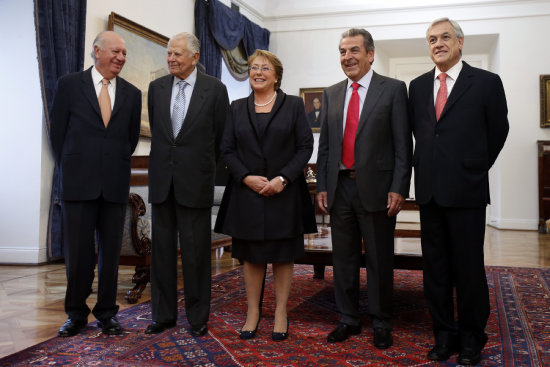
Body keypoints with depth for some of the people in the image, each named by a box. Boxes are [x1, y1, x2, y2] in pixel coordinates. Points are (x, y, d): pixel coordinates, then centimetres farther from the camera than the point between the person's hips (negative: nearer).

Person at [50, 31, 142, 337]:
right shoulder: (70, 84, 3)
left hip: (115, 185, 2)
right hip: (78, 184, -2)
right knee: (78, 252, 4)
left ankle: (107, 313, 20)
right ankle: (76, 314, 20)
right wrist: (70, 171, 7)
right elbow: (58, 132, 6)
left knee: (111, 252, 7)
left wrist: (116, 167, 11)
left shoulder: (132, 94, 8)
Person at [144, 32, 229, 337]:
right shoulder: (156, 87, 8)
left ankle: (197, 316, 17)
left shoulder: (214, 89, -3)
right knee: (162, 248, 9)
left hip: (195, 180, -4)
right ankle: (163, 314, 21)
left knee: (196, 251, 3)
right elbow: (155, 131, 16)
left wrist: (203, 168, 8)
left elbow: (220, 136, 2)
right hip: (162, 179, 4)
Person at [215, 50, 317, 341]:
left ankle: (280, 312, 17)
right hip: (247, 193, 2)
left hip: (284, 193, -2)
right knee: (251, 255, 7)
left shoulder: (293, 105, 3)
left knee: (283, 254, 6)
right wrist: (246, 177, -11)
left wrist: (283, 178, -13)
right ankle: (253, 312, 18)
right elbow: (227, 150, 5)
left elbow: (305, 146, -2)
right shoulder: (237, 108, 10)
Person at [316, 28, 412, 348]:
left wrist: (398, 188, -12)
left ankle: (381, 324, 20)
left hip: (376, 188, -4)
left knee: (380, 260, 5)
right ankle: (349, 319, 26)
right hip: (340, 187, 4)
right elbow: (324, 145, 12)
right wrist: (322, 186, 6)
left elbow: (403, 144, -6)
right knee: (344, 258, 11)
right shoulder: (331, 94, 12)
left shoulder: (393, 89, -1)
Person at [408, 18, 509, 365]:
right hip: (429, 190, 4)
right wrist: (430, 168, 14)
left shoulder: (487, 83, -2)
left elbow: (498, 132, 6)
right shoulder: (418, 86, 10)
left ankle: (472, 338, 20)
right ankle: (444, 334, 23)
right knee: (435, 267, 10)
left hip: (466, 191, -4)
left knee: (469, 268, 4)